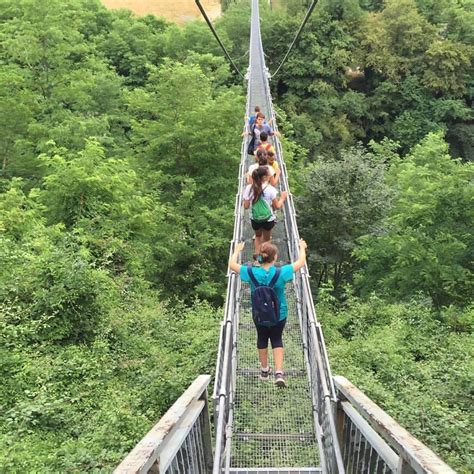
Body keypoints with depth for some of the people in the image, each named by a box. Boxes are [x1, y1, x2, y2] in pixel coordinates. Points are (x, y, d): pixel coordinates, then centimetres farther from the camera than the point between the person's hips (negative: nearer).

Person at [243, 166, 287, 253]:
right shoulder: (270, 189, -21)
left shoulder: (249, 188, -14)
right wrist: (282, 198, 5)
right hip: (268, 219, -2)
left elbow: (246, 206, -8)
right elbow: (277, 206, -13)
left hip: (254, 219, 2)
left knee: (258, 236, 32)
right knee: (266, 239, 22)